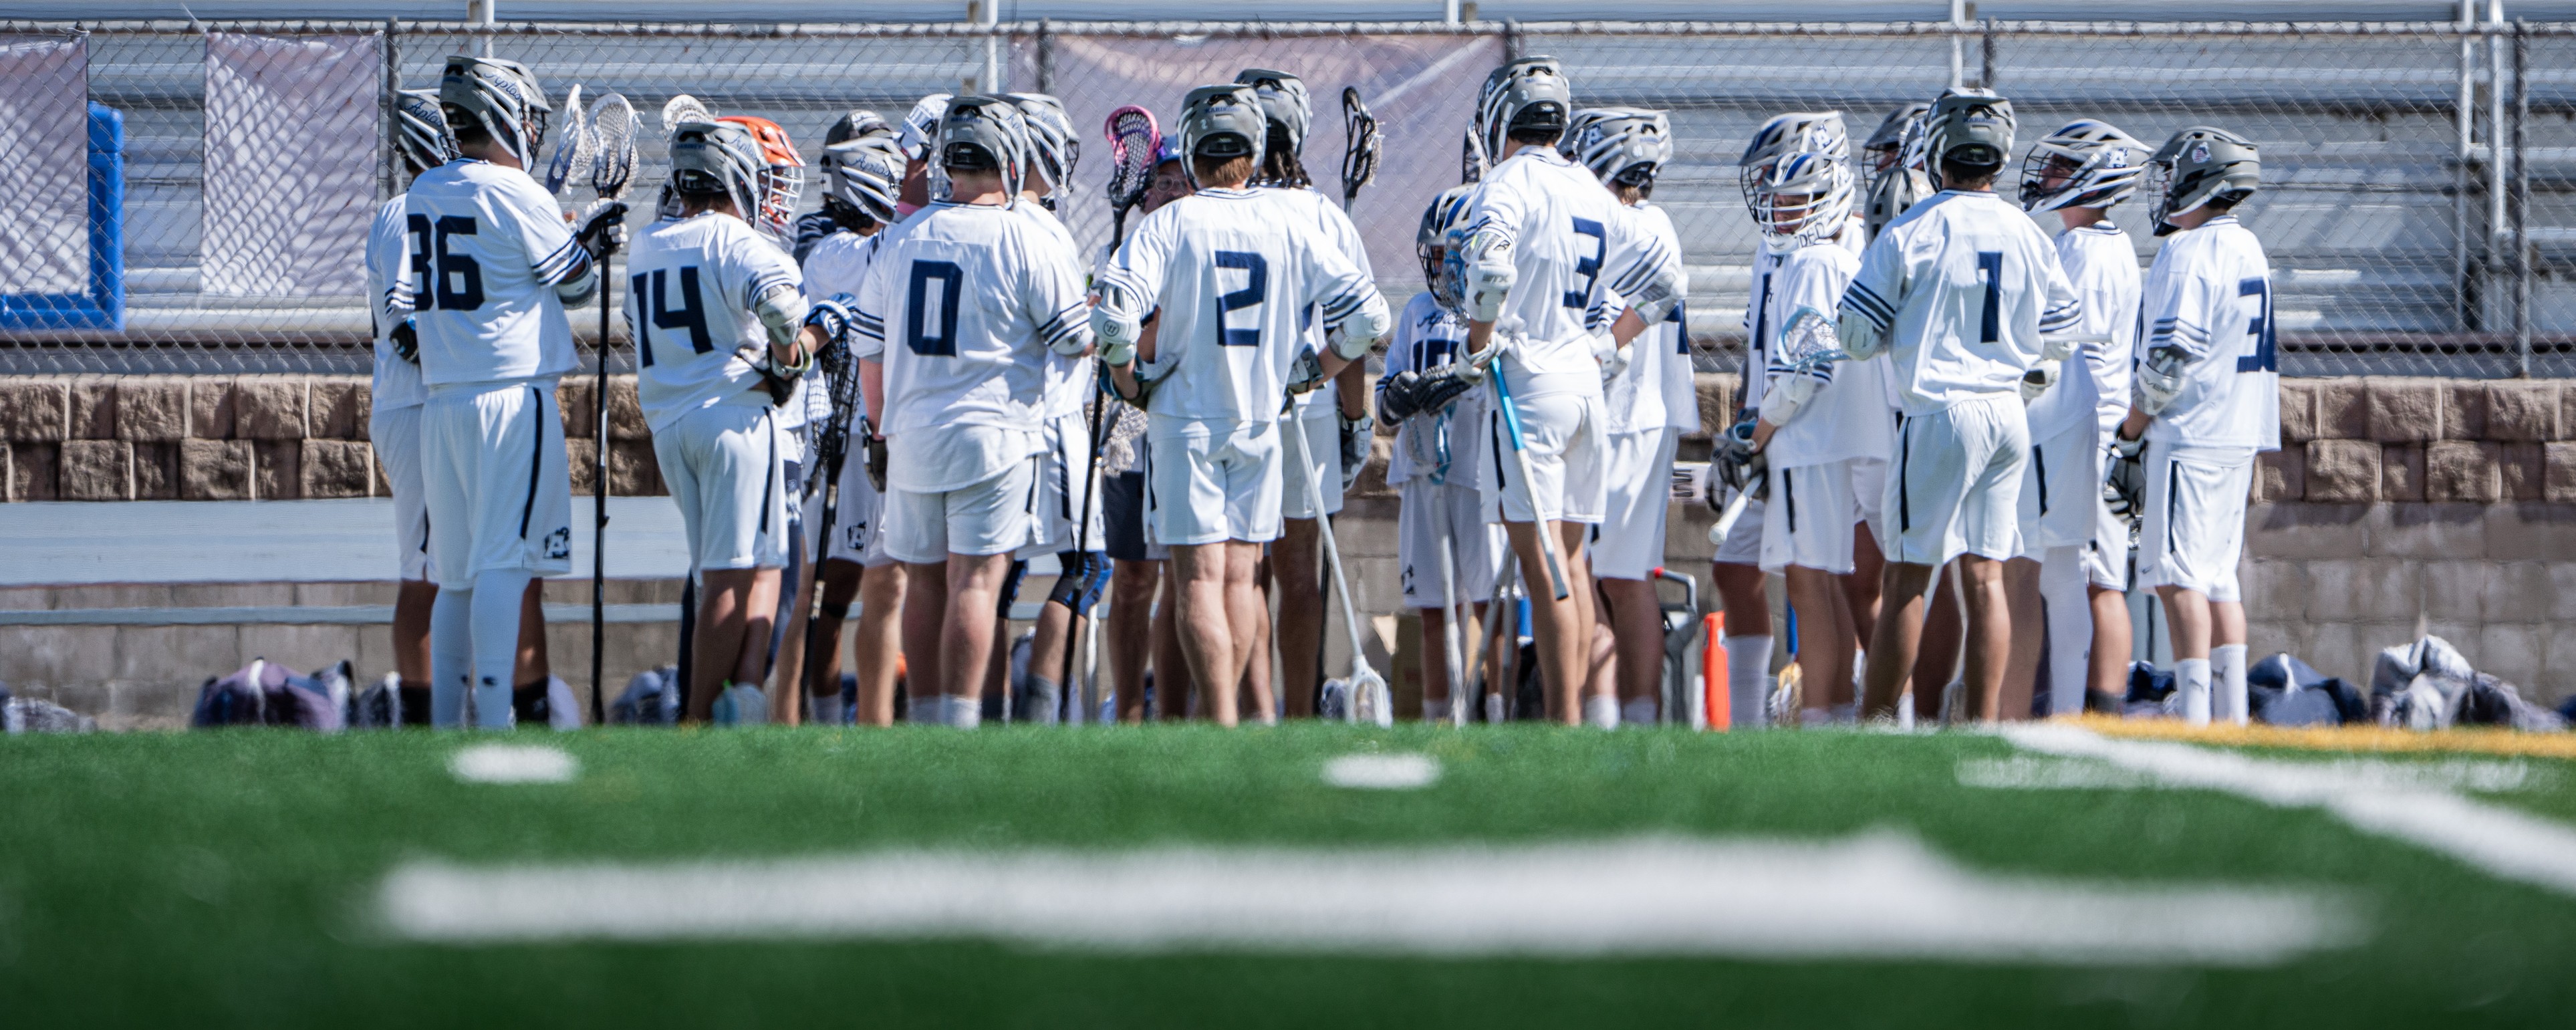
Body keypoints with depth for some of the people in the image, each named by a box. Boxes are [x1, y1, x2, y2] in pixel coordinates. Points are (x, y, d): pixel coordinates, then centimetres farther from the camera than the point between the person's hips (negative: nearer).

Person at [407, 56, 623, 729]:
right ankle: (495, 723, -15)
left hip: (442, 398, 7)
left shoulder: (422, 195, 12)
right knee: (504, 563, -9)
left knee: (456, 571, 11)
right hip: (511, 393, -7)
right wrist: (598, 243, 21)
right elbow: (576, 287, 2)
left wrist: (582, 239, 21)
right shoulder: (515, 194, -10)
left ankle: (444, 723, 11)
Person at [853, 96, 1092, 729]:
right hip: (993, 434, -5)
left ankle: (927, 721, 17)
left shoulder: (901, 238, 6)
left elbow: (869, 351, 12)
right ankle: (960, 724, -12)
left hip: (912, 435, 5)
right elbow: (1081, 341, -2)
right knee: (975, 581, -6)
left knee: (923, 582, 12)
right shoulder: (1029, 245, -10)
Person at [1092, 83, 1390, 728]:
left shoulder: (1168, 224, -7)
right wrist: (1312, 373, 13)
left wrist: (1129, 381, -2)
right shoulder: (1287, 223, 1)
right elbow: (1367, 315, 0)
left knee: (1200, 577, -4)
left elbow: (1115, 315, -19)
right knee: (1239, 576, 13)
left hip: (1184, 417, -3)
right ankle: (1219, 711, 18)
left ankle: (1223, 723, -14)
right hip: (1261, 420, 3)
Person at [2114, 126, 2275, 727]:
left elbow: (2170, 361, -19)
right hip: (2240, 435, 9)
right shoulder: (2248, 251, 15)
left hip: (2191, 436, -9)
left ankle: (2195, 717, -14)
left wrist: (2130, 435, -8)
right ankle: (2231, 714, 12)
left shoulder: (2190, 254, -14)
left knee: (2179, 576, -9)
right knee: (2218, 575, 13)